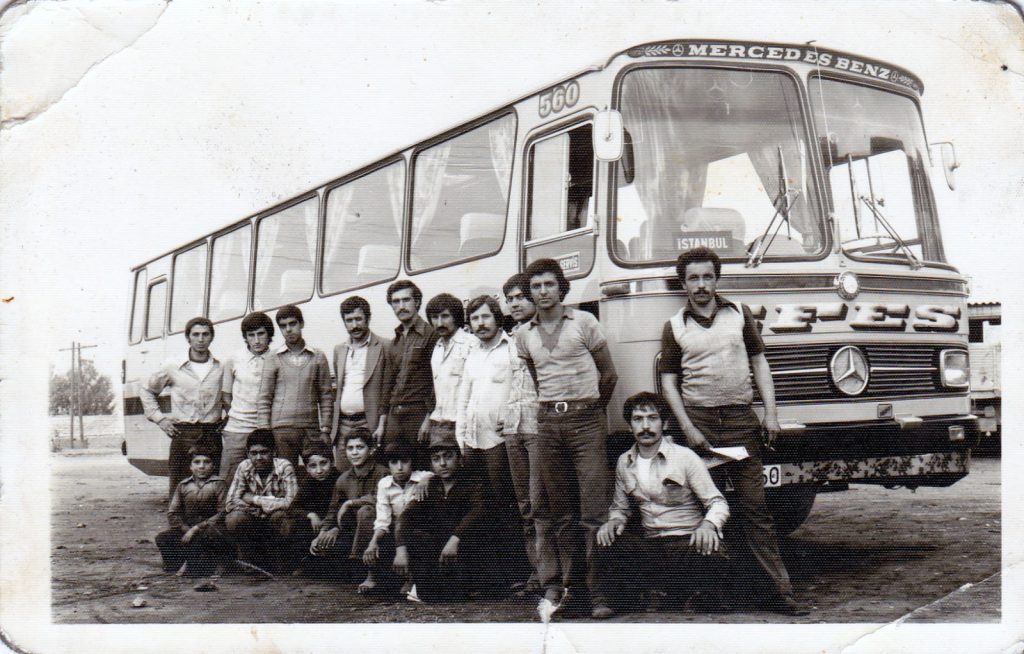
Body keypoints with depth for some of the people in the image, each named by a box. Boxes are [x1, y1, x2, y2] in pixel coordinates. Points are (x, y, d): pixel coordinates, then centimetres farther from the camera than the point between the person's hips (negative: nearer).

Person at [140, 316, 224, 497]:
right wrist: (158, 418, 8)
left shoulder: (221, 367, 6)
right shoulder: (172, 366, 5)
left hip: (212, 434, 1)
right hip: (182, 434, -1)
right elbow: (146, 391, 18)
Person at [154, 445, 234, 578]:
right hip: (187, 530, 4)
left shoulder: (218, 484, 0)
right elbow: (172, 513, 8)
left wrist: (197, 528, -16)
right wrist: (186, 529, -11)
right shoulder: (183, 485, 12)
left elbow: (223, 514, -10)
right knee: (162, 538, -20)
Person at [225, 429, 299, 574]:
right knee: (234, 519, -26)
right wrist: (267, 504, -21)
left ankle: (279, 568, -11)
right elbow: (231, 503, -13)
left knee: (279, 515, -33)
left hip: (277, 524, -2)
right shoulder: (244, 467, -7)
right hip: (255, 524, 2)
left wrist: (254, 499, -19)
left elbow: (290, 502, -27)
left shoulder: (284, 466, -15)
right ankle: (253, 566, -4)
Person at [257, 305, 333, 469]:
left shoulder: (318, 357, 9)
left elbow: (326, 396, 8)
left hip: (311, 430, 1)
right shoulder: (273, 359, 7)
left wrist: (325, 430, 1)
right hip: (281, 429, -1)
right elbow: (264, 399, 5)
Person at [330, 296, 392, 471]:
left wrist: (382, 425, -11)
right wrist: (333, 427, 14)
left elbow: (387, 391, -4)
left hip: (369, 424, -5)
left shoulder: (384, 348, -1)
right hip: (342, 425, 5)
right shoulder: (339, 350, 17)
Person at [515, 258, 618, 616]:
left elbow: (609, 375, 8)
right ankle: (570, 587, 8)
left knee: (594, 509, -9)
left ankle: (600, 588, -7)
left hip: (585, 419, -3)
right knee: (561, 513, 4)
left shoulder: (584, 322, 4)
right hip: (547, 423, 3)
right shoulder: (524, 335, 14)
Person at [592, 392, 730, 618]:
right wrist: (614, 521, -3)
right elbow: (620, 506, 22)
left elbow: (717, 502, -2)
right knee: (607, 538, -25)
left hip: (689, 540, -2)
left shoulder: (684, 457, -1)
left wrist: (709, 524, -25)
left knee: (712, 555, -36)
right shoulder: (624, 462, 11)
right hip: (651, 546, 3)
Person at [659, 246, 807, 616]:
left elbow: (759, 364, 13)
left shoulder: (739, 314, 11)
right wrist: (687, 427, -6)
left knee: (754, 507, -1)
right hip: (699, 419, 0)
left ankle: (780, 589, 0)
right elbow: (669, 382, 6)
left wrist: (770, 414, 3)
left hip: (740, 419, 0)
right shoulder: (675, 327, 8)